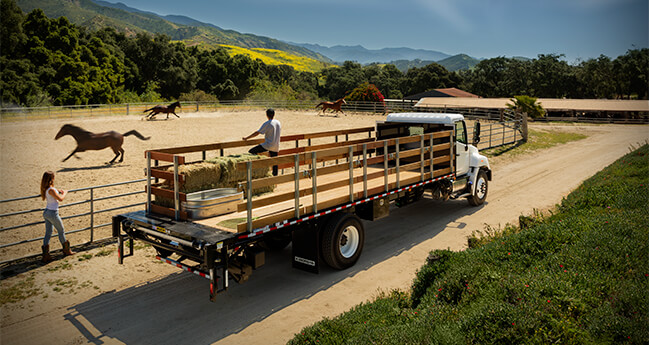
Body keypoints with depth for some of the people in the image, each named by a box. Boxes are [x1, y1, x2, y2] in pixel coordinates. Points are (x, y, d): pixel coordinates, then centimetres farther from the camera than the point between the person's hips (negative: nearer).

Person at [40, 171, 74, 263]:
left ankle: (46, 255, 8)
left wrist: (57, 191, 14)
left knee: (48, 233, 10)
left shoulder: (45, 188, 3)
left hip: (46, 213, 8)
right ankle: (66, 250, 29)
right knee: (61, 231, 12)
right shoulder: (51, 190, -23)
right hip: (53, 213, -8)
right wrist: (65, 193, 1)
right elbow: (60, 199, -17)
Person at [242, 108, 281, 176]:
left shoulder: (267, 124, -11)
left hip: (268, 145, -7)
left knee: (251, 152, -3)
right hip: (276, 146, 7)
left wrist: (247, 138, -3)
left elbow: (257, 133, -12)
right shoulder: (278, 123, 10)